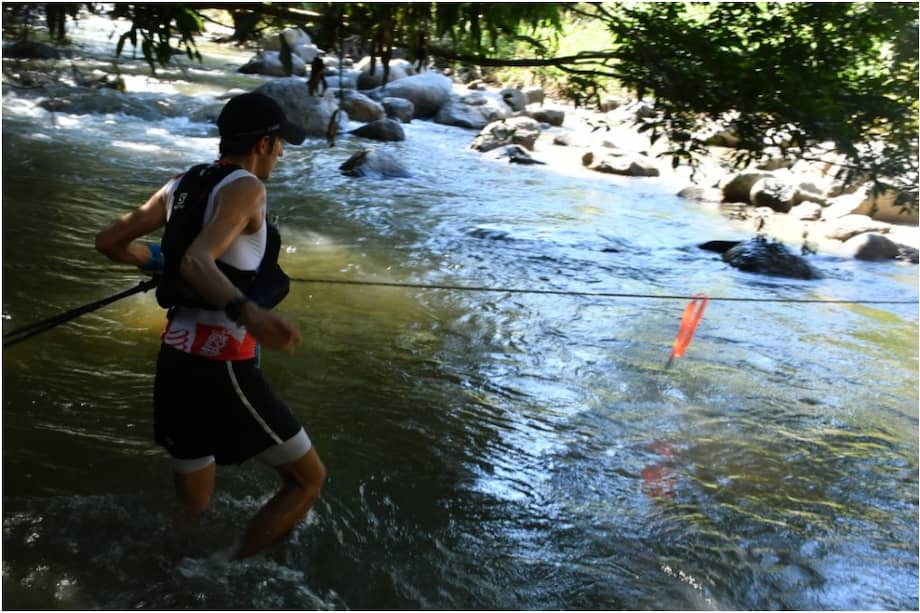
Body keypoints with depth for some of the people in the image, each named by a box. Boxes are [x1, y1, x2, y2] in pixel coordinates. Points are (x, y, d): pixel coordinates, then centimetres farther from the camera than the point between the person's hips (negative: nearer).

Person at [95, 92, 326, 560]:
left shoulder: (181, 185, 10)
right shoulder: (244, 187, -12)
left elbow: (109, 243, 15)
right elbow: (197, 262, -28)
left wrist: (157, 258, 34)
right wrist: (248, 313, -44)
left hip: (175, 361, 8)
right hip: (220, 368, -8)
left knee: (191, 510, 21)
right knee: (308, 480, 9)